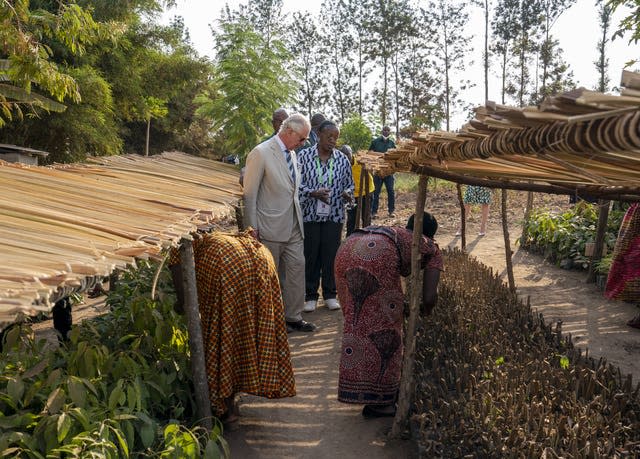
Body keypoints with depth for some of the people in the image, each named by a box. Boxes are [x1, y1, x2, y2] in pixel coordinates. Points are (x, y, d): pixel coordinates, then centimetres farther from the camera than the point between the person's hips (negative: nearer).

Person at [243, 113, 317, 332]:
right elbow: (249, 194, -13)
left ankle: (293, 317, 20)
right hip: (271, 228, -7)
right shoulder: (261, 153, -13)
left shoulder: (292, 154, 11)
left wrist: (299, 219, 15)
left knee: (297, 269, 8)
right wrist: (252, 228, -14)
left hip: (293, 227, 7)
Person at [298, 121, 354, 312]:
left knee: (331, 255, 7)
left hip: (334, 215, 2)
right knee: (310, 255, 5)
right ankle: (310, 296, 19)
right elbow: (297, 183, -4)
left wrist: (347, 193, -11)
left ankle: (330, 294, 22)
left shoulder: (342, 159, 3)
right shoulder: (304, 156, -4)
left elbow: (349, 183, 12)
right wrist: (313, 193, -20)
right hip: (309, 214, -2)